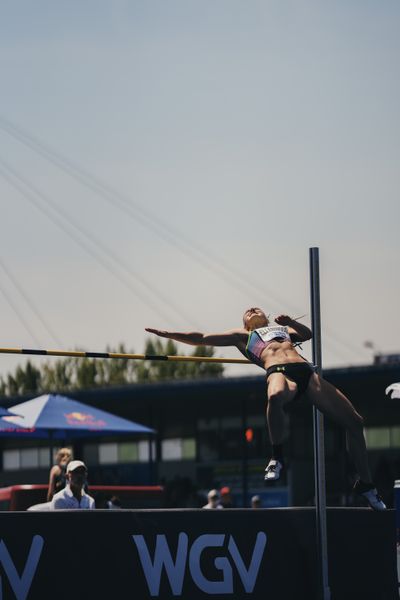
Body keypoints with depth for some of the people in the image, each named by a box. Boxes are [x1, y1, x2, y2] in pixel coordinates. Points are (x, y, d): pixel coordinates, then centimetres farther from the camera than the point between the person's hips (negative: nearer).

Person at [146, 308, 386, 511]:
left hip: (307, 371, 4)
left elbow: (307, 334, 30)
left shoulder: (282, 327, 40)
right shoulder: (242, 334, 30)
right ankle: (277, 457, -25)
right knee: (276, 396, -44)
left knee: (354, 421, -4)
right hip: (279, 371, -4)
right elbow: (201, 338, 28)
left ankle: (366, 484, 7)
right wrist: (167, 334, 25)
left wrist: (290, 321, 14)